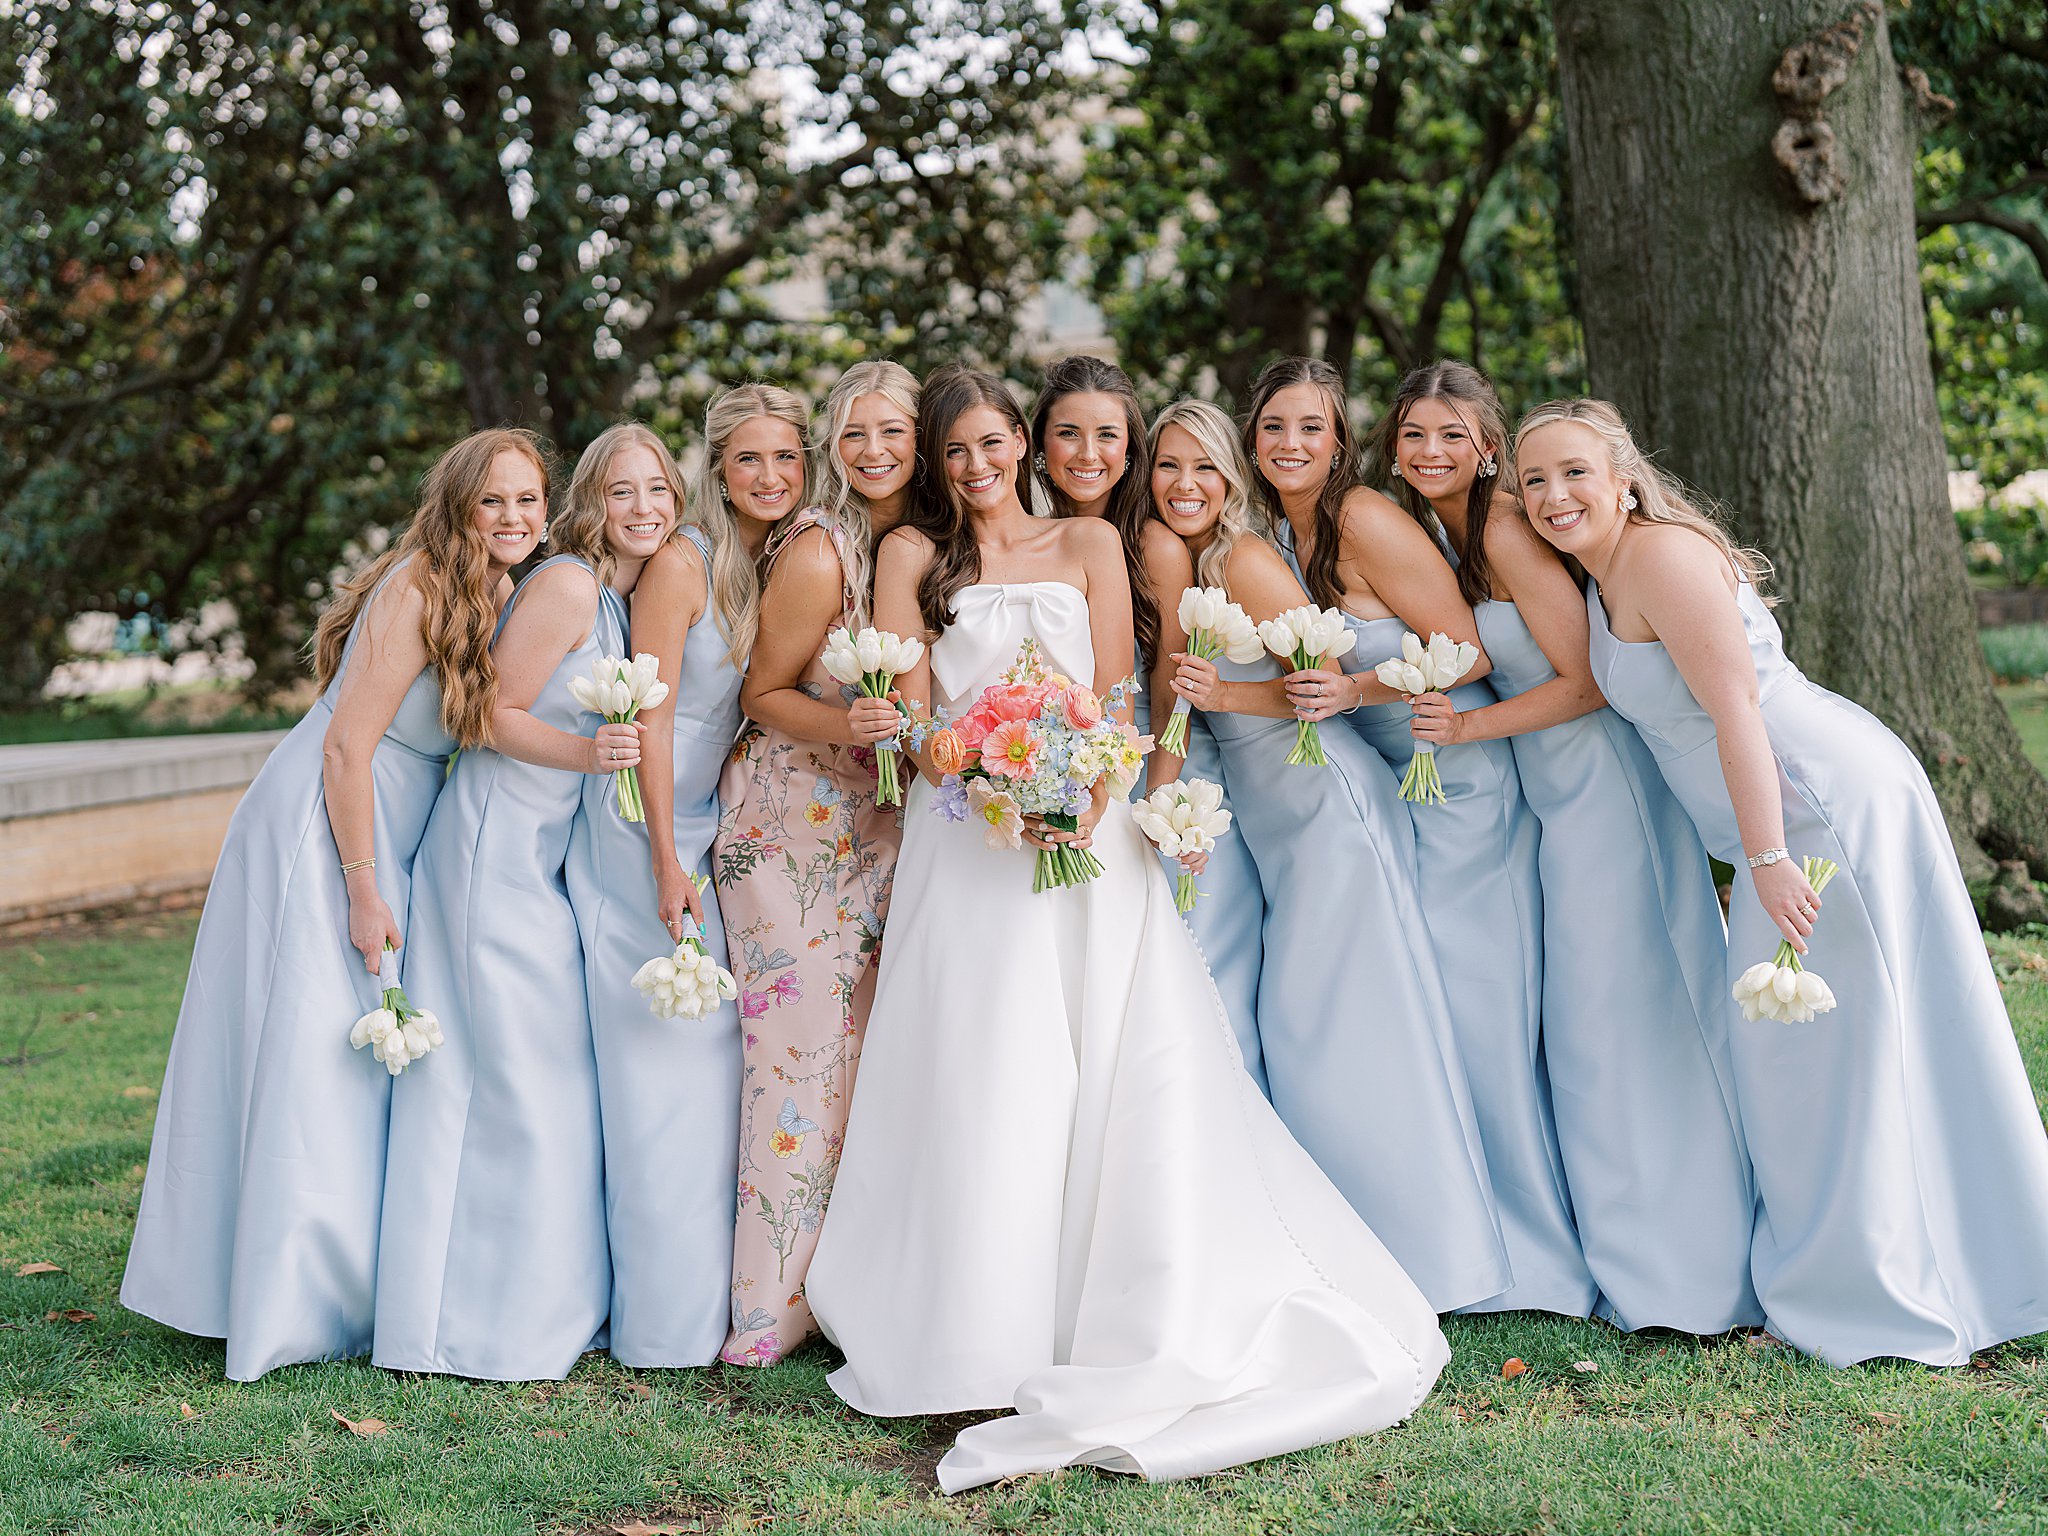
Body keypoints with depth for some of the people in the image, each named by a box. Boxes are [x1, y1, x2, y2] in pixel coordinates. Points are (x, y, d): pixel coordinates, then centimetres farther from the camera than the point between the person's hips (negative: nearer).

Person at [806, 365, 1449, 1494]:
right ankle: (986, 1331, -3)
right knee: (981, 1079, -7)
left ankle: (1145, 1333, -3)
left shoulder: (1088, 544, 14)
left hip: (1088, 830, 1)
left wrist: (1084, 798, -14)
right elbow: (912, 716, 2)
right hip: (965, 838, 0)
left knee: (1118, 1072, -7)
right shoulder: (911, 555, 12)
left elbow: (1113, 699, 6)